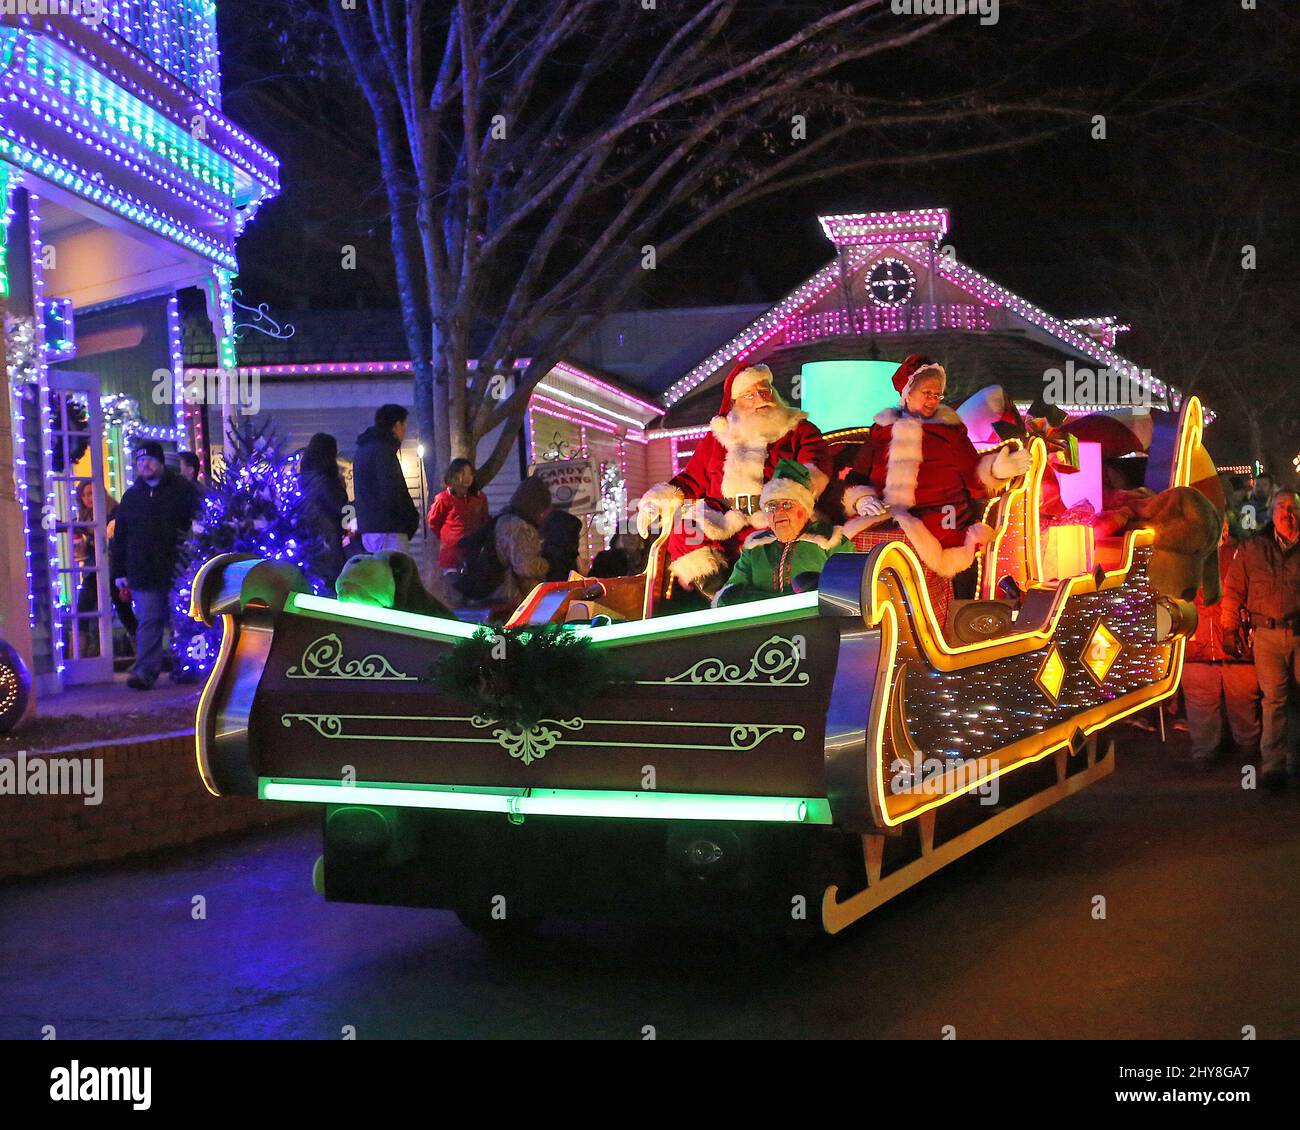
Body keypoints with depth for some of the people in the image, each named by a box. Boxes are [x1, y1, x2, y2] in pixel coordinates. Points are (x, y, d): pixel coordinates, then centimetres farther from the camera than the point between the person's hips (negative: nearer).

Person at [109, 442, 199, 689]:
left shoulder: (183, 490, 4)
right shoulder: (131, 496, 14)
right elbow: (120, 537, 16)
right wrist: (119, 572, 11)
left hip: (176, 571, -2)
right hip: (143, 573, 2)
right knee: (149, 622, -2)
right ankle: (145, 671, -4)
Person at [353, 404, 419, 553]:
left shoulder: (364, 448, 20)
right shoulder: (383, 450, -11)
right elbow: (392, 491, -20)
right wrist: (412, 519, -6)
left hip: (367, 528, 10)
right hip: (388, 530, -10)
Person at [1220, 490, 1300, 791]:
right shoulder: (1253, 549, 9)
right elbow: (1233, 591, 11)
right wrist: (1229, 630, 8)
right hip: (1268, 633, 0)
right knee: (1274, 700, -1)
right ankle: (1273, 766, 2)